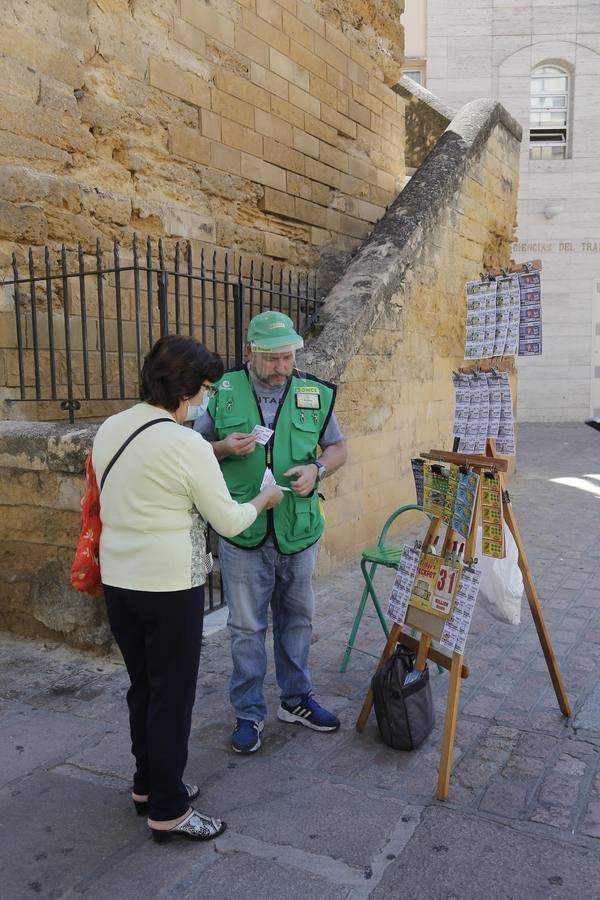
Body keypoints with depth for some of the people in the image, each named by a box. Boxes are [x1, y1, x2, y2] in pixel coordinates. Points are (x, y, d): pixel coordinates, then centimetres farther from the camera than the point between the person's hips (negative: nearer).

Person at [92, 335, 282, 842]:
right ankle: (168, 811, 20)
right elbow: (229, 522, -12)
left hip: (118, 580, 8)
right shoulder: (186, 444, -19)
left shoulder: (109, 429, 3)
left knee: (142, 687, 20)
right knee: (172, 696, 6)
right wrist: (263, 500, 8)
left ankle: (148, 784, 36)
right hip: (169, 586, -7)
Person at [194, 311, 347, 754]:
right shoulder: (224, 393, -4)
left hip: (299, 533, 2)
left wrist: (317, 469, -13)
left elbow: (338, 448, 9)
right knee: (247, 627, 8)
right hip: (243, 535, -2)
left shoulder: (315, 394, 0)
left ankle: (297, 699, 36)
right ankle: (249, 712, 25)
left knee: (297, 620, 17)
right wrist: (223, 448, -17)